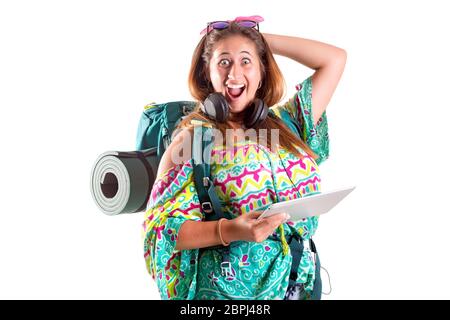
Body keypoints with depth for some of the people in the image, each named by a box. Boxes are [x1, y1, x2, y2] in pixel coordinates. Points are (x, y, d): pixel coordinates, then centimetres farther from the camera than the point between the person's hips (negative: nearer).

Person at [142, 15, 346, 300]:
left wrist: (264, 39, 7)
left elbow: (335, 59, 9)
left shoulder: (285, 124, 6)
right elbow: (162, 226, -11)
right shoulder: (192, 139, -7)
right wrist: (229, 230, -27)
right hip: (231, 290, -4)